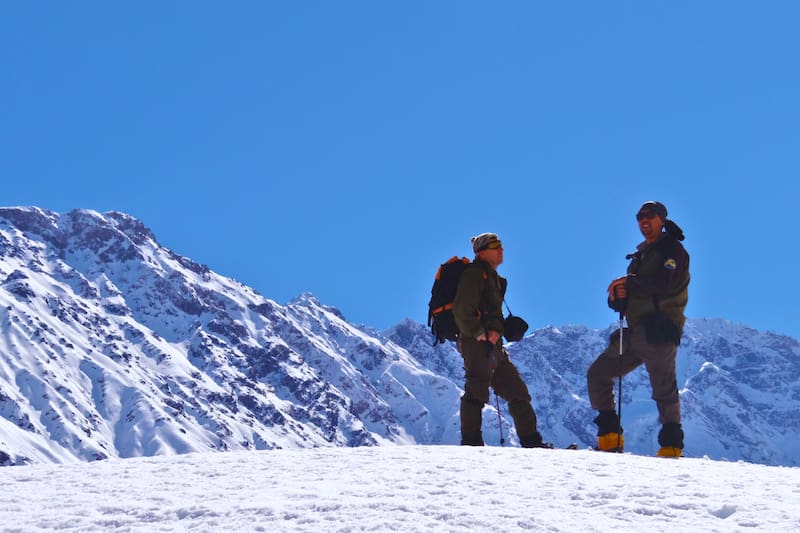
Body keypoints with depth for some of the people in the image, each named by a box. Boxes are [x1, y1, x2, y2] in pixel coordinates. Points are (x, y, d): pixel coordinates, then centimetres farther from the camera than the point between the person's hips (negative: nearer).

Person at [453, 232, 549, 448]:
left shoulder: (493, 277, 24)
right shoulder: (475, 273, -6)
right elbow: (461, 310, -16)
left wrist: (496, 330, -1)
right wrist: (479, 333, -17)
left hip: (493, 346, 10)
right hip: (477, 344, -10)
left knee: (517, 391, 9)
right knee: (476, 392, -11)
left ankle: (532, 442, 13)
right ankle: (471, 444, -9)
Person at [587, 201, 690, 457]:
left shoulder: (673, 250, 0)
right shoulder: (640, 256, 24)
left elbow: (666, 283, -19)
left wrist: (630, 283, -19)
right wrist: (617, 296, -4)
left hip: (660, 331, -8)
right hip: (635, 331, 8)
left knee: (664, 388, -11)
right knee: (598, 374, 4)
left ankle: (672, 444, -4)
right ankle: (609, 436, 5)